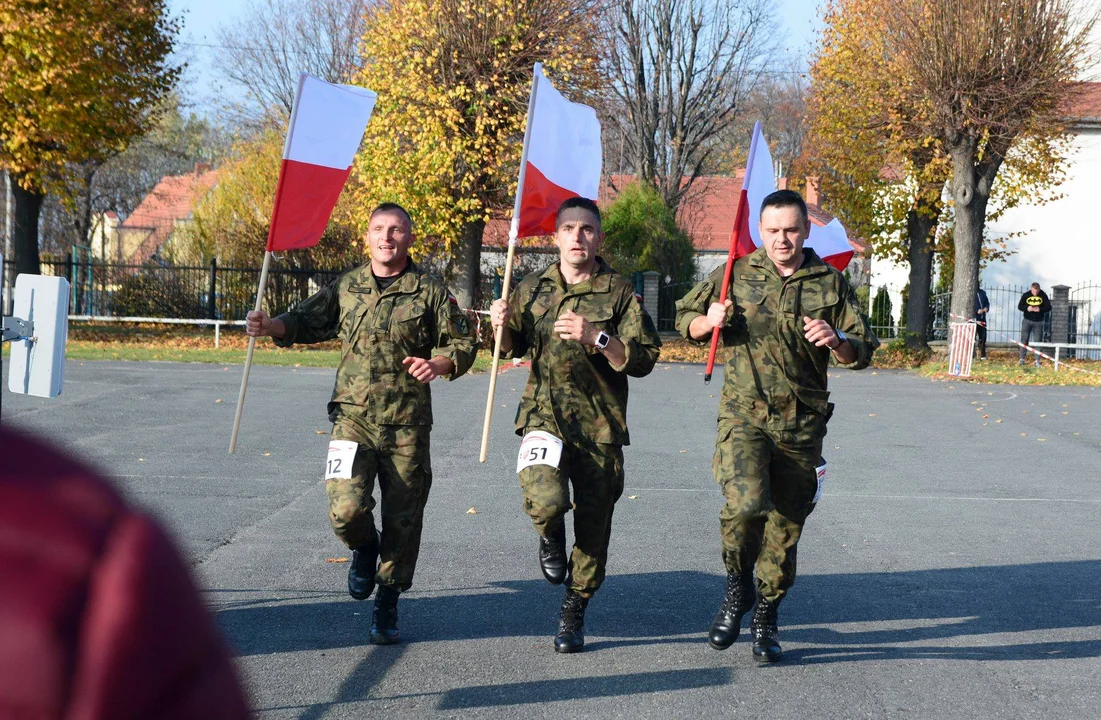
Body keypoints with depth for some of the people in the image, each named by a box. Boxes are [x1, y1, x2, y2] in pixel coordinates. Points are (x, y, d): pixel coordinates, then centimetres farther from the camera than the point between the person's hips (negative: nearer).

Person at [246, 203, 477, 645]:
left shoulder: (430, 292, 1)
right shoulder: (347, 287, 8)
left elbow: (464, 343, 2)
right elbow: (308, 320, 17)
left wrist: (439, 364, -19)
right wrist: (272, 326, -3)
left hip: (407, 425, -1)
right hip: (353, 416, 1)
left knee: (402, 520, 5)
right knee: (347, 509, -16)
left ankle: (387, 608, 23)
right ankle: (364, 549, 21)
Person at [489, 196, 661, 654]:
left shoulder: (619, 294, 1)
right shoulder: (533, 289, 10)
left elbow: (644, 359, -5)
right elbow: (514, 347, 23)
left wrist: (598, 338, -19)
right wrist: (503, 327, 1)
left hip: (600, 428, 0)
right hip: (544, 415, 1)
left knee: (593, 526, 4)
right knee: (546, 500, -25)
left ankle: (574, 612, 25)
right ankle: (551, 539, 12)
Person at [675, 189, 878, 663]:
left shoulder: (831, 284, 7)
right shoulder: (737, 274, 5)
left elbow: (863, 352, 8)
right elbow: (685, 319, 15)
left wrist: (836, 342, -15)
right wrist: (709, 321, -8)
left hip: (802, 424, 2)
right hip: (744, 415, -2)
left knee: (786, 527, 8)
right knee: (745, 504, -24)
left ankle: (766, 618, 28)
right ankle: (738, 588, 3)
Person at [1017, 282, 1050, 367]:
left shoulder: (1043, 295, -5)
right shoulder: (1026, 295, -4)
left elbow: (1048, 307, -3)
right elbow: (1019, 306, 0)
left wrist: (1040, 309, -22)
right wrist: (1027, 308, -20)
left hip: (1038, 322, 0)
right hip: (1027, 320, 0)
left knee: (1038, 340, 0)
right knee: (1024, 339, -2)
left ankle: (1037, 361, 3)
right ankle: (1021, 359, 3)